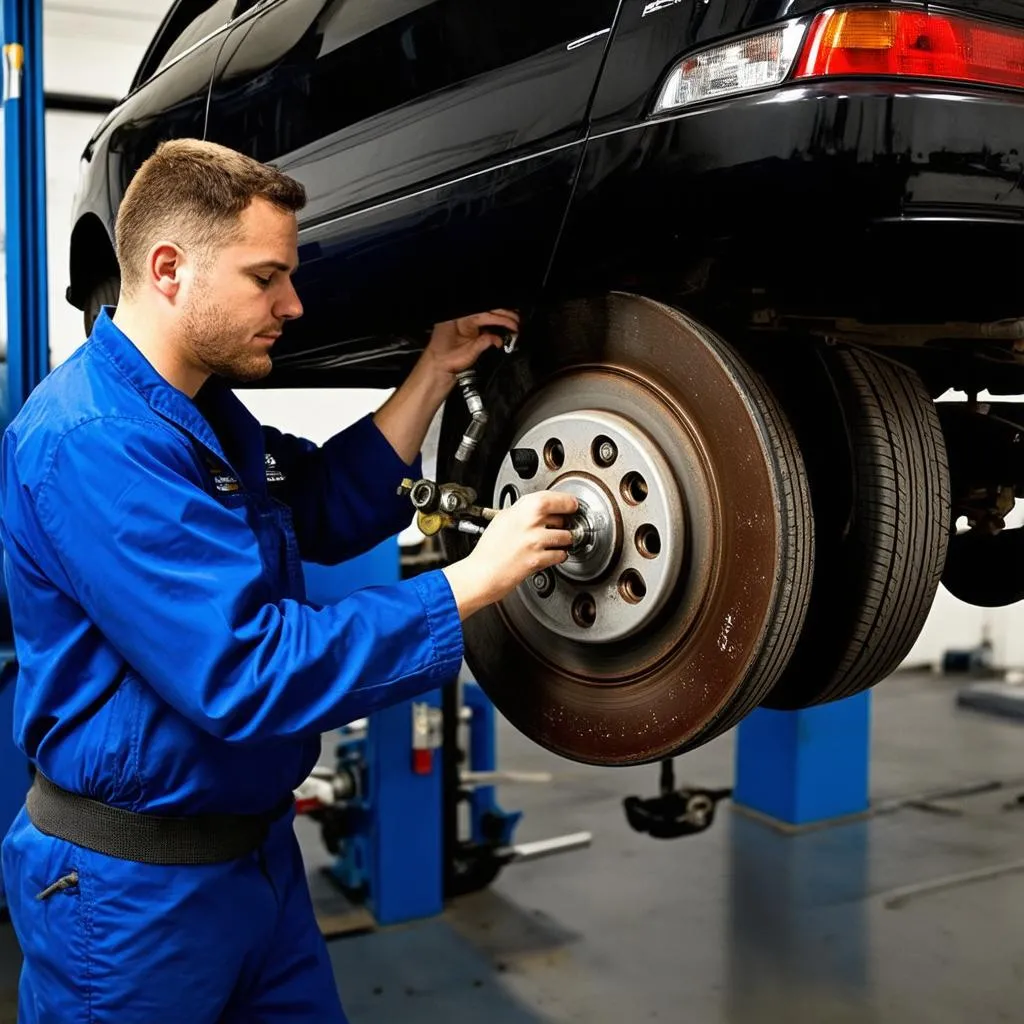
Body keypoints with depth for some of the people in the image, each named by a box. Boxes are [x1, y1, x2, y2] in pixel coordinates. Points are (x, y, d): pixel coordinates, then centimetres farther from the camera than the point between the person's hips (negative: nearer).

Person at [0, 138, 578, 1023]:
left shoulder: (205, 407, 6)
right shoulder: (93, 441, -26)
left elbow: (330, 511, 12)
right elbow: (249, 672, -32)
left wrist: (434, 375, 5)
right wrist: (473, 583, -26)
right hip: (131, 885, -8)